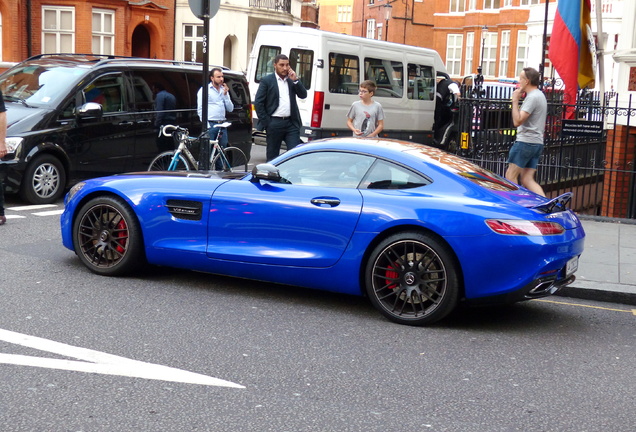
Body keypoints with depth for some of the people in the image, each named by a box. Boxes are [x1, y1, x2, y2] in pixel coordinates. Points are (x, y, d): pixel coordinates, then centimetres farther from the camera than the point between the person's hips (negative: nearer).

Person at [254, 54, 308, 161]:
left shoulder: (292, 80, 12)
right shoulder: (267, 80, 0)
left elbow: (303, 95, 5)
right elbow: (258, 102, -3)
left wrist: (295, 80, -6)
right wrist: (265, 122, -7)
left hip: (291, 123, 3)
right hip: (274, 123, -3)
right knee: (272, 155, 6)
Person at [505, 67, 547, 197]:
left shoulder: (532, 97, -13)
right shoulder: (541, 95, 20)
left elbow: (517, 121, -20)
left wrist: (515, 100, -15)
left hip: (525, 142, -10)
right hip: (537, 143, 10)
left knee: (510, 176, -3)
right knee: (527, 180, 6)